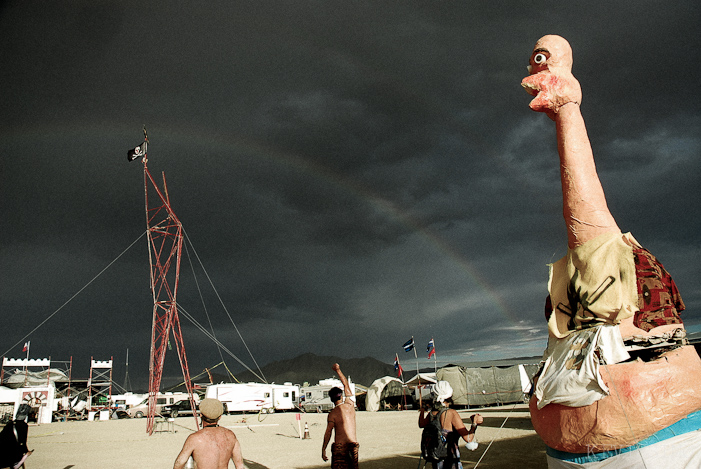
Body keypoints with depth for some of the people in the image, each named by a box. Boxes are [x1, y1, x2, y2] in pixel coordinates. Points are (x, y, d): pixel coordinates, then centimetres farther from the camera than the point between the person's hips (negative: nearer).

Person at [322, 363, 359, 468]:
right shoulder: (350, 404, 4)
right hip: (353, 444, 4)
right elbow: (346, 384, 16)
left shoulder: (333, 414, -7)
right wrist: (338, 370, 25)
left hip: (339, 446, -4)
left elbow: (328, 433, -6)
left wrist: (323, 449, 4)